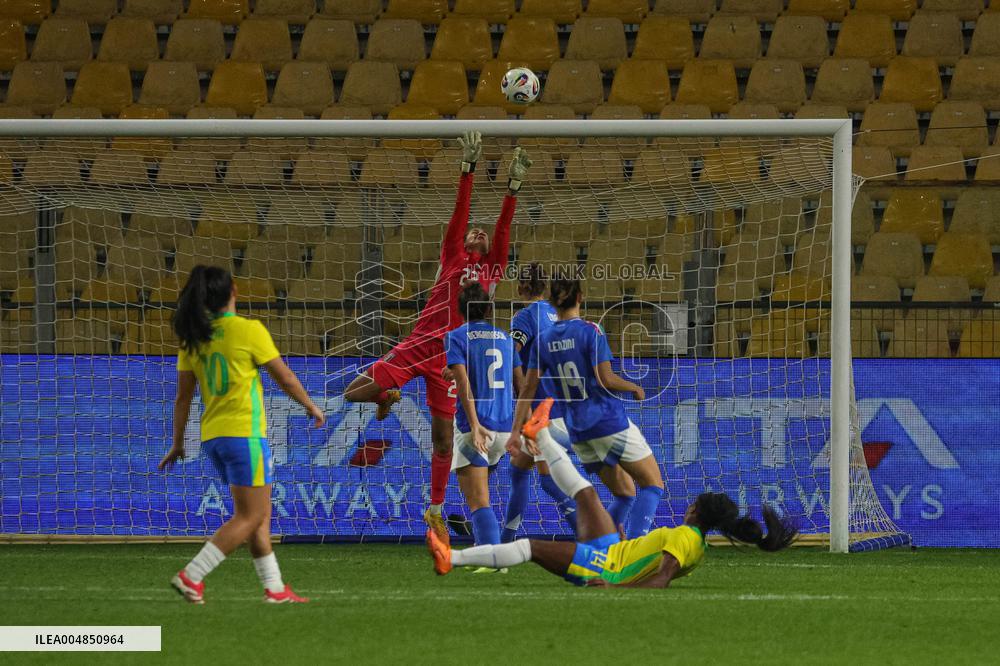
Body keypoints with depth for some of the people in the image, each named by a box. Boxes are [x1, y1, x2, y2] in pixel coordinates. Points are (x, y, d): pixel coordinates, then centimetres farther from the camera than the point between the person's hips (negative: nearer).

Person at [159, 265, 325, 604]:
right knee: (250, 518, -3)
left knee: (259, 515, 15)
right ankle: (192, 576, -12)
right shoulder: (249, 330, -9)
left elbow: (183, 396, 8)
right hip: (245, 432, -7)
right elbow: (284, 377, -2)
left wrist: (177, 444, 16)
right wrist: (311, 407, 14)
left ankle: (274, 588, 15)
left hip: (212, 436, 7)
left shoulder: (192, 338, 6)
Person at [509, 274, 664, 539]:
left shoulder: (543, 341, 5)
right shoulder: (590, 331, -11)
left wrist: (516, 432, 7)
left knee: (623, 494, 16)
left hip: (579, 433, 6)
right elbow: (605, 379, -17)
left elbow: (528, 389, 4)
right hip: (611, 422, -6)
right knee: (653, 484, 3)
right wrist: (634, 387, 1)